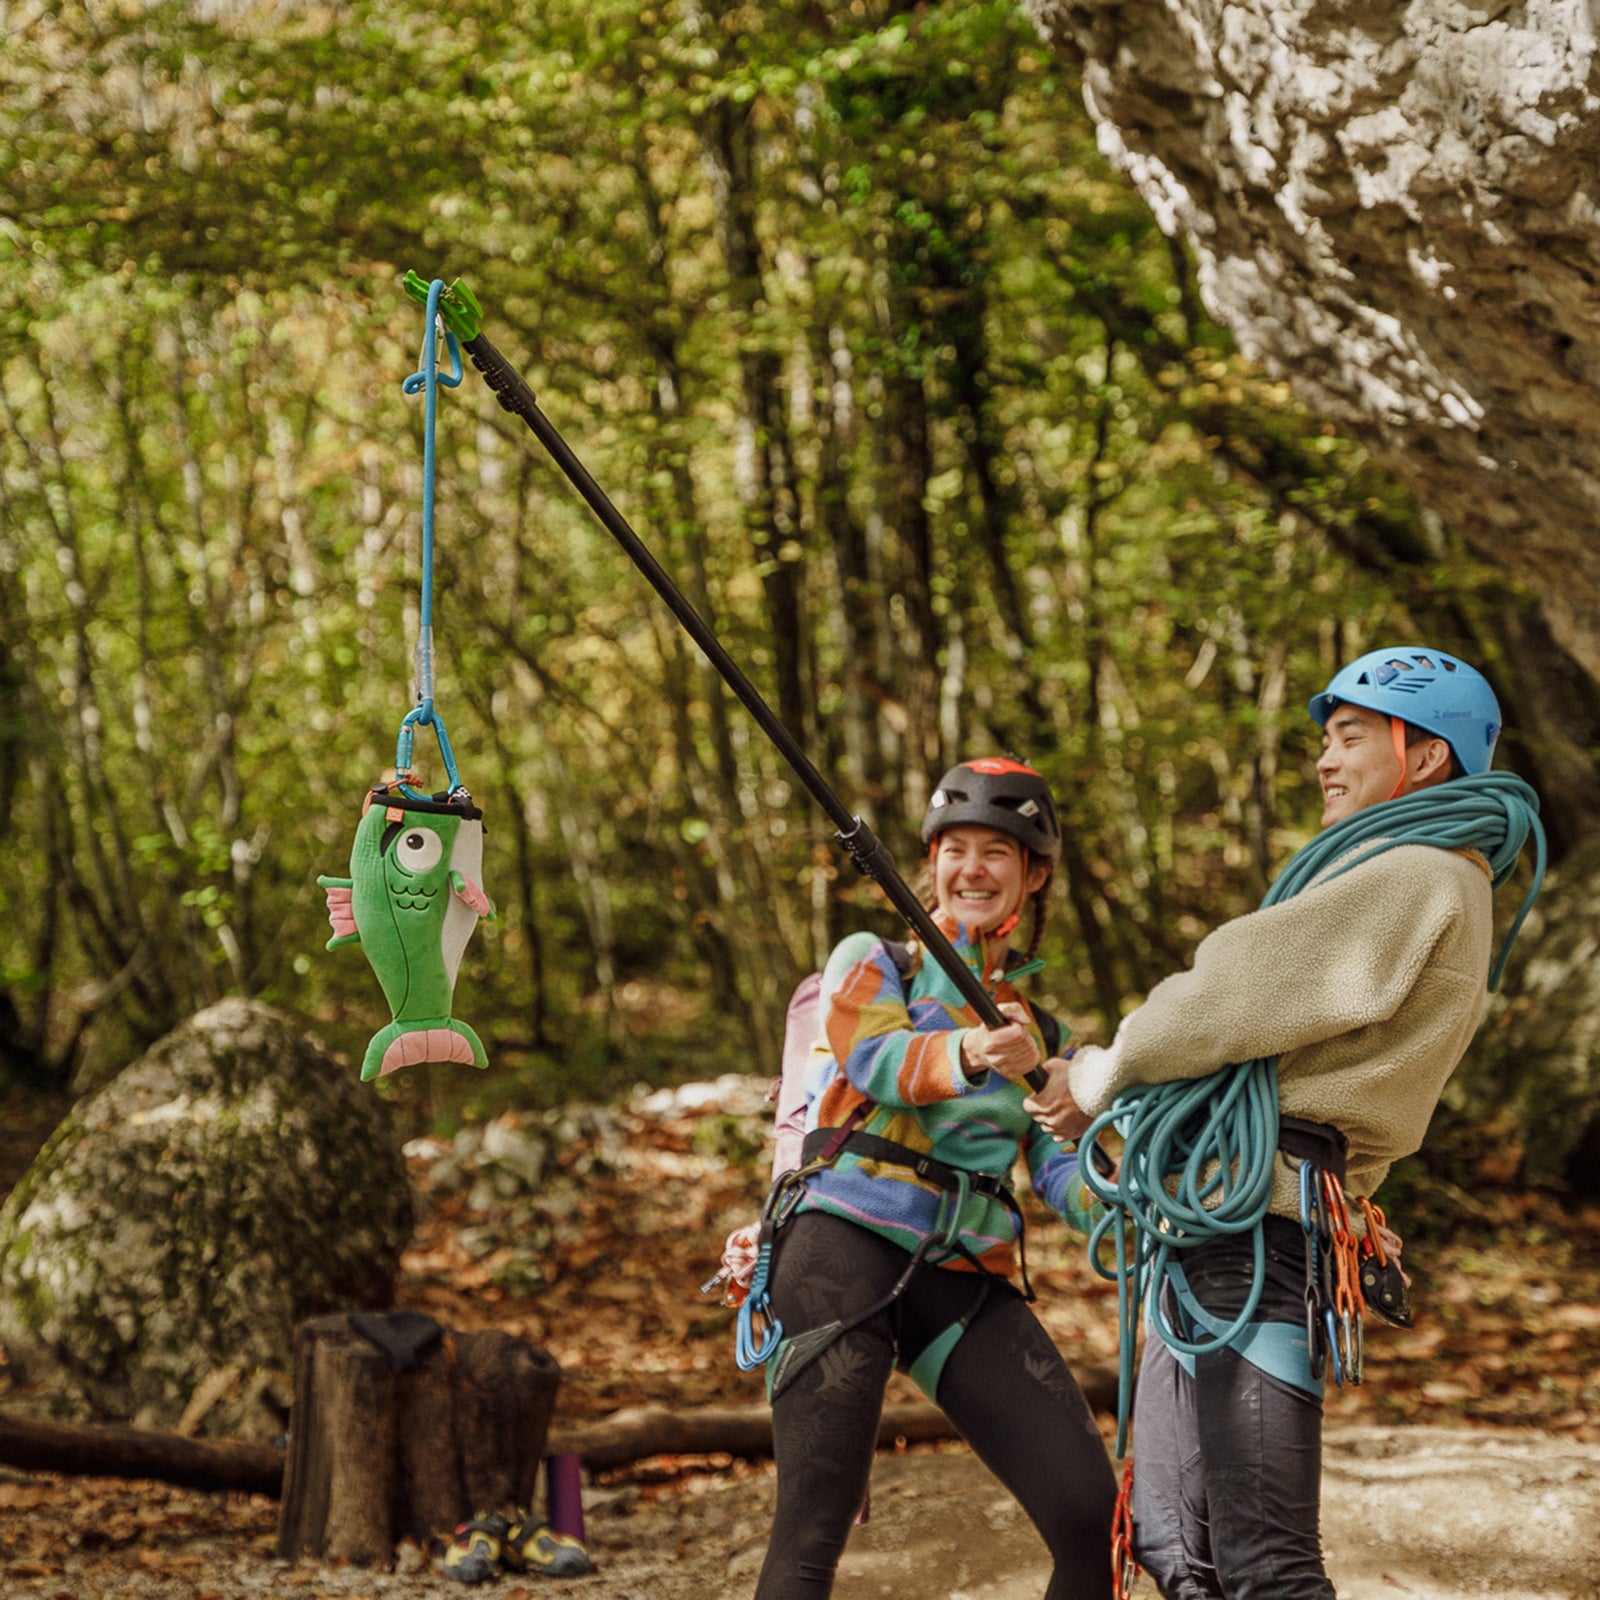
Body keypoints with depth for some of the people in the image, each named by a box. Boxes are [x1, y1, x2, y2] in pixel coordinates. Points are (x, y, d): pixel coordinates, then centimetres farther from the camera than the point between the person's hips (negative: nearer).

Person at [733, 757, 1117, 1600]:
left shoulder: (1037, 1029, 24)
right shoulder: (871, 962, 11)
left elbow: (1062, 1177, 11)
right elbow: (876, 1060, -11)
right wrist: (968, 1055, -33)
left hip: (969, 1279, 4)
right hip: (849, 1245, -4)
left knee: (1093, 1518, -10)